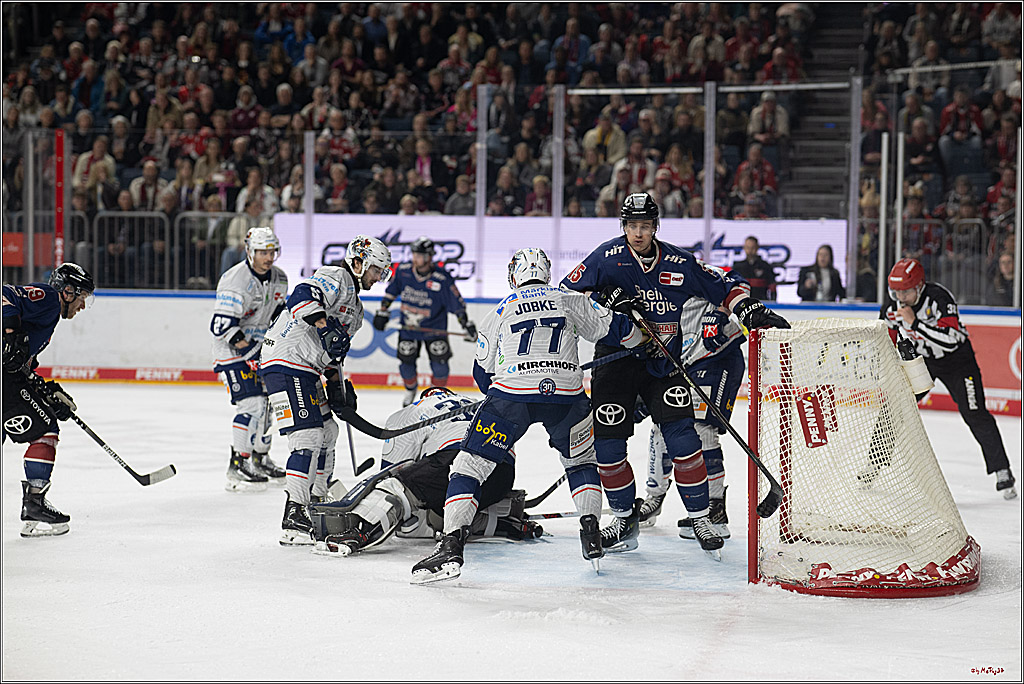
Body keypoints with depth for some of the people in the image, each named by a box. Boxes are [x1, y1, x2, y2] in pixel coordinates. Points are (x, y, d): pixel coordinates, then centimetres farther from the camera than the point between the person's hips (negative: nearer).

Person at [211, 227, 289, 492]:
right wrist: (243, 344, -30)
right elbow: (221, 325, -25)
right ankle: (237, 466, -9)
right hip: (232, 350, -8)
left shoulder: (279, 279, 3)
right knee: (251, 403, -17)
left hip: (260, 344, 8)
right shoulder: (235, 281, -23)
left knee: (271, 401, 11)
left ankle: (260, 458, 28)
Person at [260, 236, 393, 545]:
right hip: (286, 362, -11)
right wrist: (323, 325, -39)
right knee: (308, 436, -16)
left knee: (327, 432, 18)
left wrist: (338, 383, 19)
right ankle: (293, 521, -18)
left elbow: (336, 350, 28)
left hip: (306, 369, 11)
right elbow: (302, 296, -28)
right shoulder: (336, 278, -8)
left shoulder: (354, 306, 24)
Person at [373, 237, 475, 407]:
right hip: (408, 326, 2)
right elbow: (391, 291, 7)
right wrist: (382, 312, 6)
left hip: (434, 328, -2)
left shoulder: (442, 279, -19)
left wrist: (467, 324, -12)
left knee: (439, 364, -7)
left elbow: (457, 303, -12)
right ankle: (410, 390, 32)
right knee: (405, 362, 3)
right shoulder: (403, 271, -9)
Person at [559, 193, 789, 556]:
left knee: (681, 436, -13)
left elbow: (724, 287, 7)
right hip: (615, 359, 0)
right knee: (607, 441, -4)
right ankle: (626, 515, 15)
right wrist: (606, 298, -19)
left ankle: (700, 517, -1)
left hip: (663, 362, 0)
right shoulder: (608, 257, -6)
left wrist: (749, 309, -8)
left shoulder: (680, 263, -3)